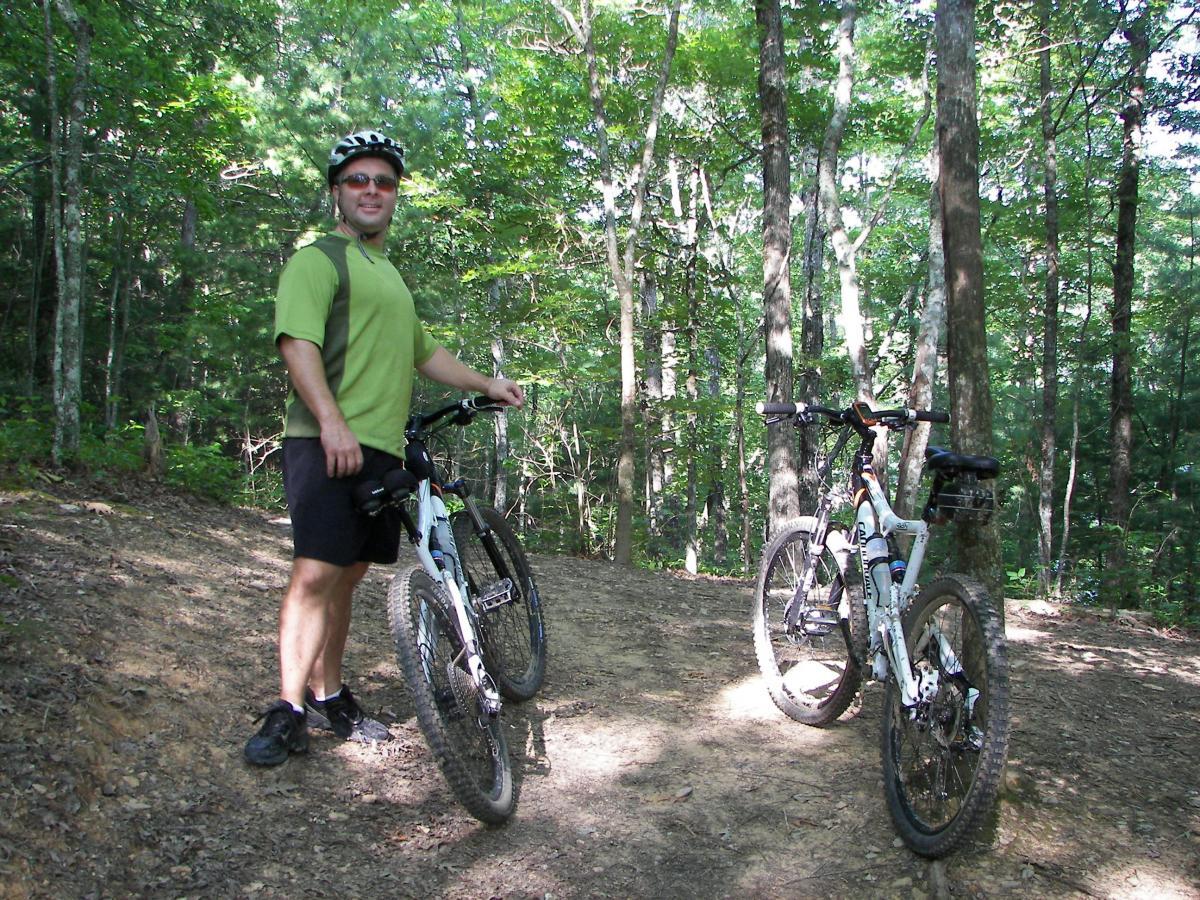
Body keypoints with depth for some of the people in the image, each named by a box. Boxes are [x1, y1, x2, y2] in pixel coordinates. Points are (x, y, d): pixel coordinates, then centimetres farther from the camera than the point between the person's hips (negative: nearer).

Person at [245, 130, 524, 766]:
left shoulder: (389, 275, 29)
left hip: (382, 450, 8)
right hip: (327, 444, -8)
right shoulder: (318, 260, 0)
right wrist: (331, 421, -27)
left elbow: (423, 352, 38)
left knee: (346, 575, 12)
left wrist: (486, 384, 29)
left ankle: (328, 697, 22)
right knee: (315, 573, -13)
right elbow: (298, 343, -14)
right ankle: (287, 713, -5)